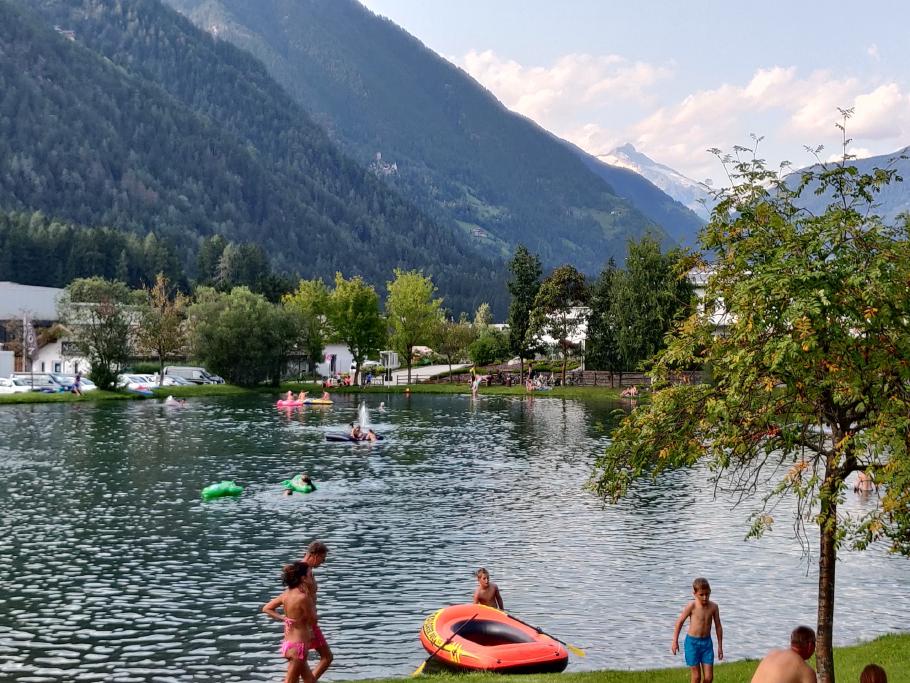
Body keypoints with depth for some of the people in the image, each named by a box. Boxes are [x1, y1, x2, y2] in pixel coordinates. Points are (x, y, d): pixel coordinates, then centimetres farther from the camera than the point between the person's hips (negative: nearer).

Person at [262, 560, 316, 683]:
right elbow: (313, 621, -10)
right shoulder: (303, 597, -21)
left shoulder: (286, 594, 3)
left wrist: (282, 618, 3)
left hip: (288, 643, 9)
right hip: (298, 645, -9)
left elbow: (266, 608, 10)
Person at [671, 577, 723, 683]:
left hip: (707, 642, 3)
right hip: (692, 642, -3)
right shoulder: (692, 606, -13)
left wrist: (720, 646, 8)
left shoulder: (713, 607, -5)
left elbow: (718, 626, 5)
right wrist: (675, 641, 1)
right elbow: (680, 622, -3)